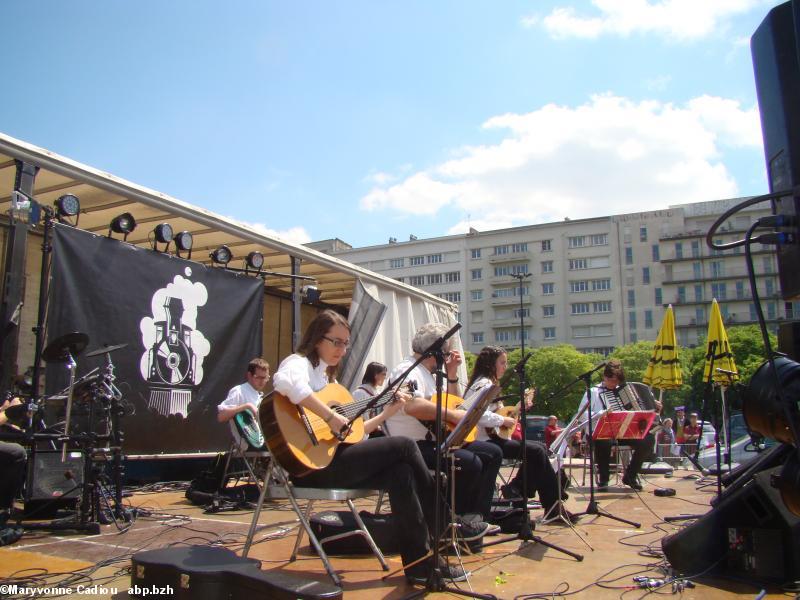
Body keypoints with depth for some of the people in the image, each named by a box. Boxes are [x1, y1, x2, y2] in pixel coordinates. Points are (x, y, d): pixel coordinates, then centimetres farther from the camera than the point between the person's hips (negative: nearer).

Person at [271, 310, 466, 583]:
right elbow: (285, 381, -33)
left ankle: (420, 563, -4)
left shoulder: (326, 376, 23)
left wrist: (387, 412, 17)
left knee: (400, 472, -10)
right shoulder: (299, 362, -4)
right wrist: (330, 416, -30)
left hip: (333, 457, 9)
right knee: (404, 446, -9)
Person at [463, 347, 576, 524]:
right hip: (485, 441, -11)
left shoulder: (489, 384, 19)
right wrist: (503, 421, -19)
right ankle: (553, 507, -3)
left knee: (540, 447, 8)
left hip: (492, 437, 11)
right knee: (536, 451, -16)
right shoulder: (484, 385, -15)